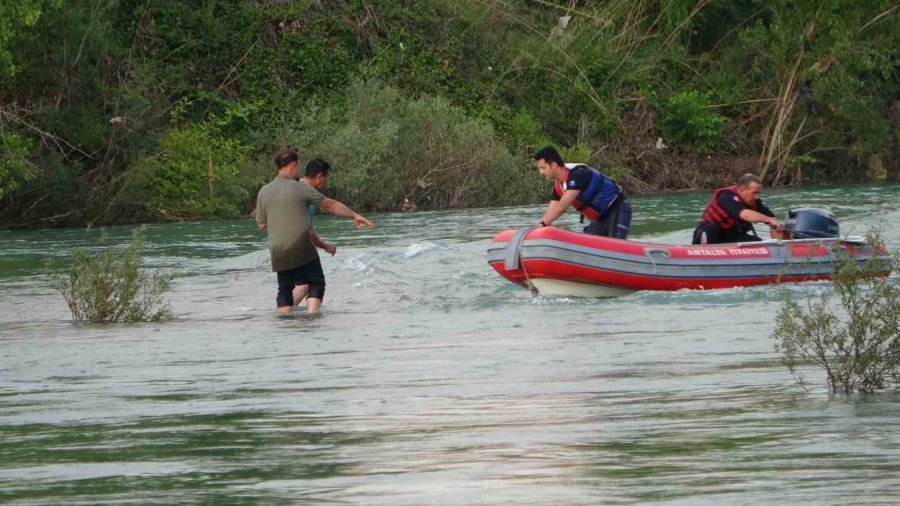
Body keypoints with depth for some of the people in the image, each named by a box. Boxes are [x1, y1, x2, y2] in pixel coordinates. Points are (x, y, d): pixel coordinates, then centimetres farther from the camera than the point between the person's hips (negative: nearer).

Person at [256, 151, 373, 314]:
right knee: (316, 284, 5)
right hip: (302, 248, -4)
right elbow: (330, 205, 5)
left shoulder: (264, 192, 6)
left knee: (285, 290, 13)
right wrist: (355, 216, 16)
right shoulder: (302, 189, -5)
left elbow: (262, 224, 13)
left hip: (278, 252, 4)